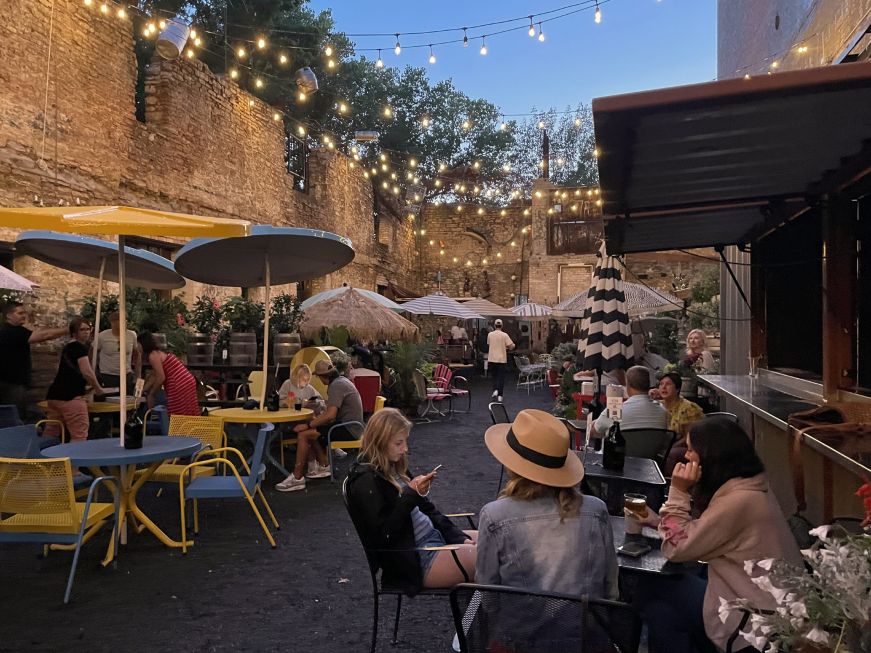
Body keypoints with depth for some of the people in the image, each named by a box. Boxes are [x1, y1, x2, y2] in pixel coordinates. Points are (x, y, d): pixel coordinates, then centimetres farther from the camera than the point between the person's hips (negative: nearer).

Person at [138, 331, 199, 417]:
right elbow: (154, 377, 24)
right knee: (188, 417, 12)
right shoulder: (158, 353, 20)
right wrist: (143, 390, 26)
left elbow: (161, 377, -15)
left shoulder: (153, 355, -9)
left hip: (179, 386, -9)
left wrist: (151, 393, -3)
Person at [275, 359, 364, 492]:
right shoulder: (342, 380, 14)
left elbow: (330, 415, -28)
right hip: (350, 427, 10)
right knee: (312, 432, 18)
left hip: (348, 430, -10)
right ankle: (324, 466, 21)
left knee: (303, 434, -14)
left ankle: (297, 478, -10)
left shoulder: (336, 385, -18)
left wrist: (308, 425, -20)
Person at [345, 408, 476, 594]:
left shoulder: (394, 467, 9)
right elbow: (383, 536, -22)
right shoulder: (366, 482, -18)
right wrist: (411, 494, -24)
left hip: (435, 536, 9)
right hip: (417, 560, -9)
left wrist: (458, 537, 2)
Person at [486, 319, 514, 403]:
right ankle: (499, 396, 5)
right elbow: (511, 346, -11)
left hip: (492, 359, 2)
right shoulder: (504, 335, -9)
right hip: (502, 359, -2)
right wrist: (508, 348, 12)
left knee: (494, 376, 18)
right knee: (501, 378, 5)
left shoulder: (490, 334, -1)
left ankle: (495, 390, -1)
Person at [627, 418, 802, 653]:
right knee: (659, 589, 11)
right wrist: (652, 519, 5)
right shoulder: (748, 486, 3)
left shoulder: (738, 500, -26)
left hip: (754, 619, -8)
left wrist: (678, 492, -15)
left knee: (651, 591, 2)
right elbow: (694, 529, 9)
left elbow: (677, 548, -17)